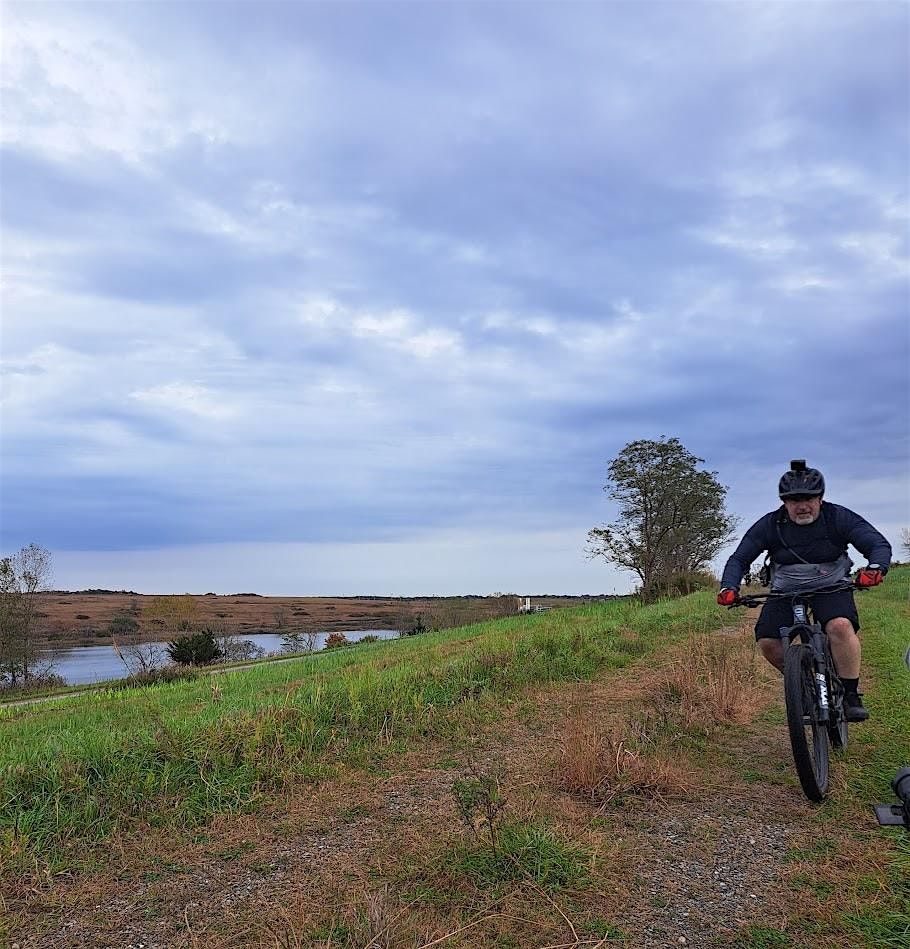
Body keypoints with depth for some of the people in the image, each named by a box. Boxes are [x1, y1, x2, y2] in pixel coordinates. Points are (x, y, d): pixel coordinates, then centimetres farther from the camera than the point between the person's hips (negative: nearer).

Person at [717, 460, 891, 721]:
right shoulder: (769, 525, -13)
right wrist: (729, 587, -29)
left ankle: (851, 695, -15)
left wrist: (874, 568, -40)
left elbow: (879, 544, -17)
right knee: (766, 641, -16)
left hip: (831, 586, -1)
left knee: (840, 626, -32)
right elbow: (739, 559, -10)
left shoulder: (839, 518, -14)